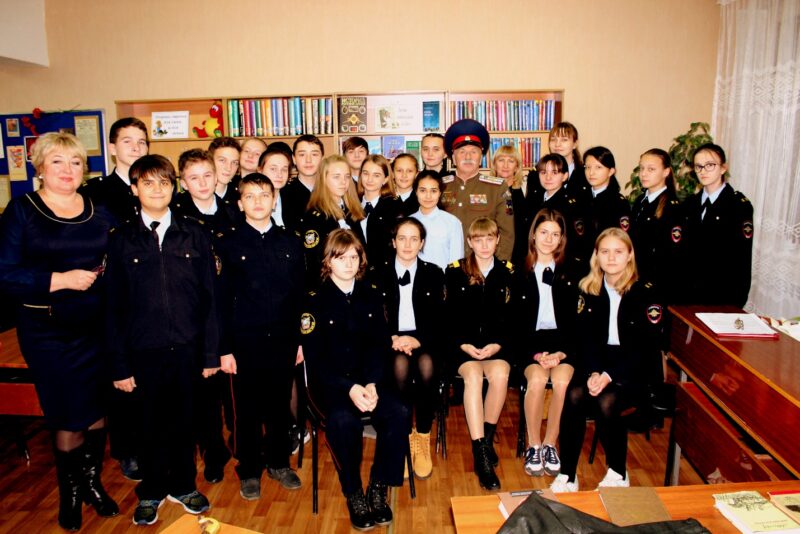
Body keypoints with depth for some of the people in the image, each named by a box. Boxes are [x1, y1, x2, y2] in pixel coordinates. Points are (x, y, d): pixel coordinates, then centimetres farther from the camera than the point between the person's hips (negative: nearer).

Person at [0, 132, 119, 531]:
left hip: (98, 327, 3)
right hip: (49, 332, -3)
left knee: (97, 409, 12)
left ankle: (92, 481, 35)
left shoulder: (99, 210, 7)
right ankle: (69, 491, 31)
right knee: (68, 417, 6)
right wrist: (61, 279, -18)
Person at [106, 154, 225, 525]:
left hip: (187, 348, 0)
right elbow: (115, 307, 2)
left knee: (184, 420, 14)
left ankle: (182, 485, 36)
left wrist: (211, 352, -2)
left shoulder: (194, 235, 1)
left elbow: (210, 296, 0)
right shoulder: (121, 240, 1)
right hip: (144, 351, 0)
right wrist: (119, 365, -1)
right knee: (151, 423, 14)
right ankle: (152, 491, 36)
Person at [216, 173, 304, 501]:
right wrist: (225, 348, -5)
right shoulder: (228, 245, 0)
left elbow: (300, 293, 6)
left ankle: (278, 462, 33)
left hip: (283, 339, 2)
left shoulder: (291, 243, 5)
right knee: (248, 408, 10)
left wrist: (301, 339, 3)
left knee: (279, 404, 13)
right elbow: (223, 299, -2)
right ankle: (249, 470, 28)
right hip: (245, 341, -2)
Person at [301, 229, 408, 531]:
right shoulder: (314, 300, -4)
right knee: (344, 420, -33)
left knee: (398, 413, -23)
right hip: (328, 382, -3)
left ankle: (378, 488, -4)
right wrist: (349, 388, -22)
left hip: (367, 379, 3)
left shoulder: (371, 296, 8)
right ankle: (353, 495, -8)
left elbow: (380, 345, 3)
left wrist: (371, 384, -16)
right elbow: (315, 358, -9)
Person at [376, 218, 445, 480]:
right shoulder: (380, 275, 9)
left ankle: (422, 437, -18)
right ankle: (403, 438, -19)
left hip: (424, 341, 0)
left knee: (427, 365, -33)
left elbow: (439, 320, 3)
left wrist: (417, 340, -15)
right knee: (401, 365, -34)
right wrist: (392, 338, -14)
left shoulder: (434, 274, 10)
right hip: (392, 341, 0)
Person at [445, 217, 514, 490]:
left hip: (496, 344, 1)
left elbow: (512, 318, 6)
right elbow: (449, 316, 3)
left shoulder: (507, 273, 9)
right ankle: (481, 456, -29)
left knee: (500, 373, -30)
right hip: (463, 344, -1)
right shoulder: (455, 271, 6)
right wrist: (463, 344, -11)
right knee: (473, 374, -31)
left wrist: (498, 344, -10)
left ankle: (487, 438, -8)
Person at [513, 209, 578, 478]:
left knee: (562, 382, -27)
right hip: (530, 342, -1)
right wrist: (536, 354, -12)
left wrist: (561, 353, -10)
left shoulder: (569, 273, 9)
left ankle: (550, 444, -6)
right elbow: (515, 321, 1)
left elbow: (575, 320, 6)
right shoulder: (520, 273, 5)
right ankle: (533, 446, -10)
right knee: (537, 379, -29)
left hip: (561, 342, 1)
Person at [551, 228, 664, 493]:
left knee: (606, 402, -28)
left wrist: (609, 375, -21)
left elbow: (646, 347, -10)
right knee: (574, 395, -26)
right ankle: (567, 476, -16)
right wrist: (592, 373, -18)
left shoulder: (645, 293, -6)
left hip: (635, 369, -3)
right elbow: (584, 337, 0)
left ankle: (618, 474, -3)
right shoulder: (588, 289, 5)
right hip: (596, 363, 3)